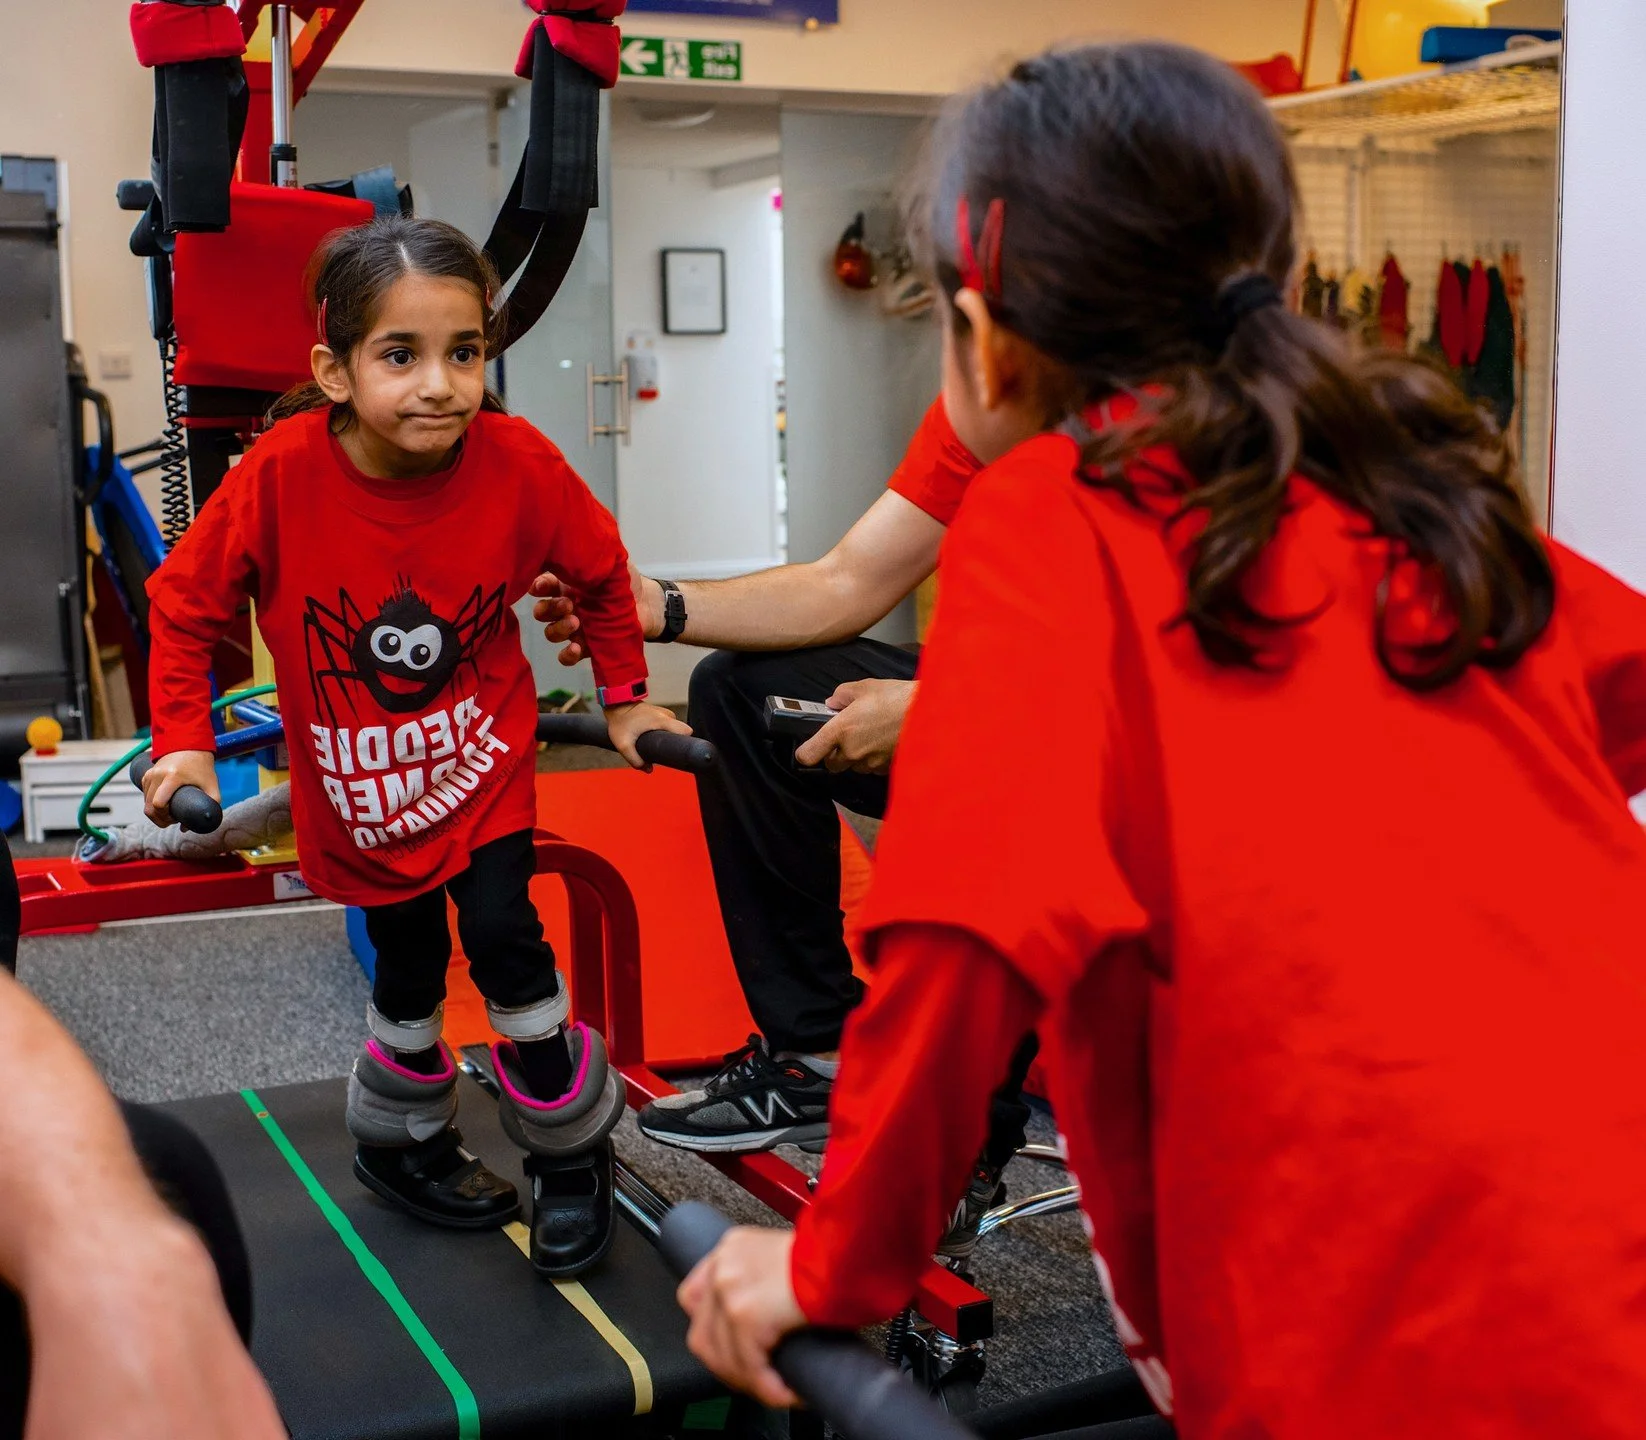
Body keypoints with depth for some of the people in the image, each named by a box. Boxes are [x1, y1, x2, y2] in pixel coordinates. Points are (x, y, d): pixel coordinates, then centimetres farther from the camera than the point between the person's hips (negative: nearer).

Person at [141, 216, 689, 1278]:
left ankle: (571, 1154, 17)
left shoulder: (519, 463, -22)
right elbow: (185, 605, -10)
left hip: (483, 764, 0)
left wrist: (625, 699, 4)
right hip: (355, 789, 0)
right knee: (409, 973, 12)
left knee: (507, 945, -8)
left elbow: (601, 573, -2)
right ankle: (402, 1143, 41)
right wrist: (184, 743, -13)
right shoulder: (281, 474, -25)